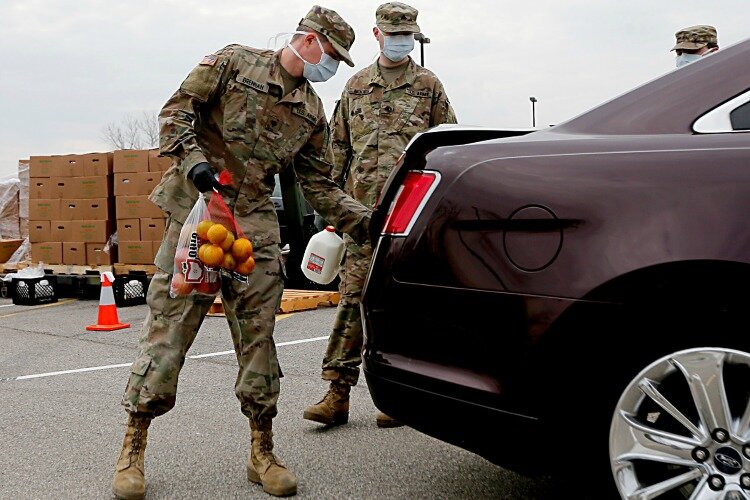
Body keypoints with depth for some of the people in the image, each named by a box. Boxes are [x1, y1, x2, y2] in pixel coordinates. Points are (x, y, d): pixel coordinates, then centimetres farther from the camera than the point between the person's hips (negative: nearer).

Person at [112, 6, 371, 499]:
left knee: (258, 337, 3)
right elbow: (177, 110, -2)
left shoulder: (312, 111, 15)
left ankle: (262, 452, 14)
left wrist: (364, 220, 4)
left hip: (257, 229, 4)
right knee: (168, 326, -3)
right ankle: (134, 448, 8)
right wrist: (193, 160, -18)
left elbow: (320, 186, 14)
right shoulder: (235, 62, 2)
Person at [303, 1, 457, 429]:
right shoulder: (356, 86, 16)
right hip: (362, 210, 2)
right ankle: (338, 393, 2)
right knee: (353, 296, -1)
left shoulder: (428, 85, 9)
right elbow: (339, 145, 19)